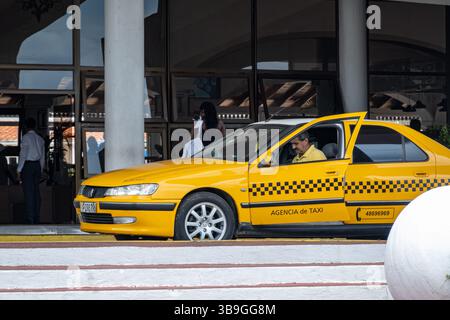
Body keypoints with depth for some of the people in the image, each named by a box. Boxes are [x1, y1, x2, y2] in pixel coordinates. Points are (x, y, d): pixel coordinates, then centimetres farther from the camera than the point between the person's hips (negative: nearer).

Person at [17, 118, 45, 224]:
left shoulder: (26, 137, -8)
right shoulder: (40, 139, 11)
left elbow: (23, 155, -12)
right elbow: (43, 157, 14)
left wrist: (19, 169, -8)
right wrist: (41, 170, 21)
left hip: (28, 165, -6)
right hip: (37, 165, 6)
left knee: (28, 192, -7)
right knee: (36, 191, 8)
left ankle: (30, 218, -10)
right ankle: (36, 218, 8)